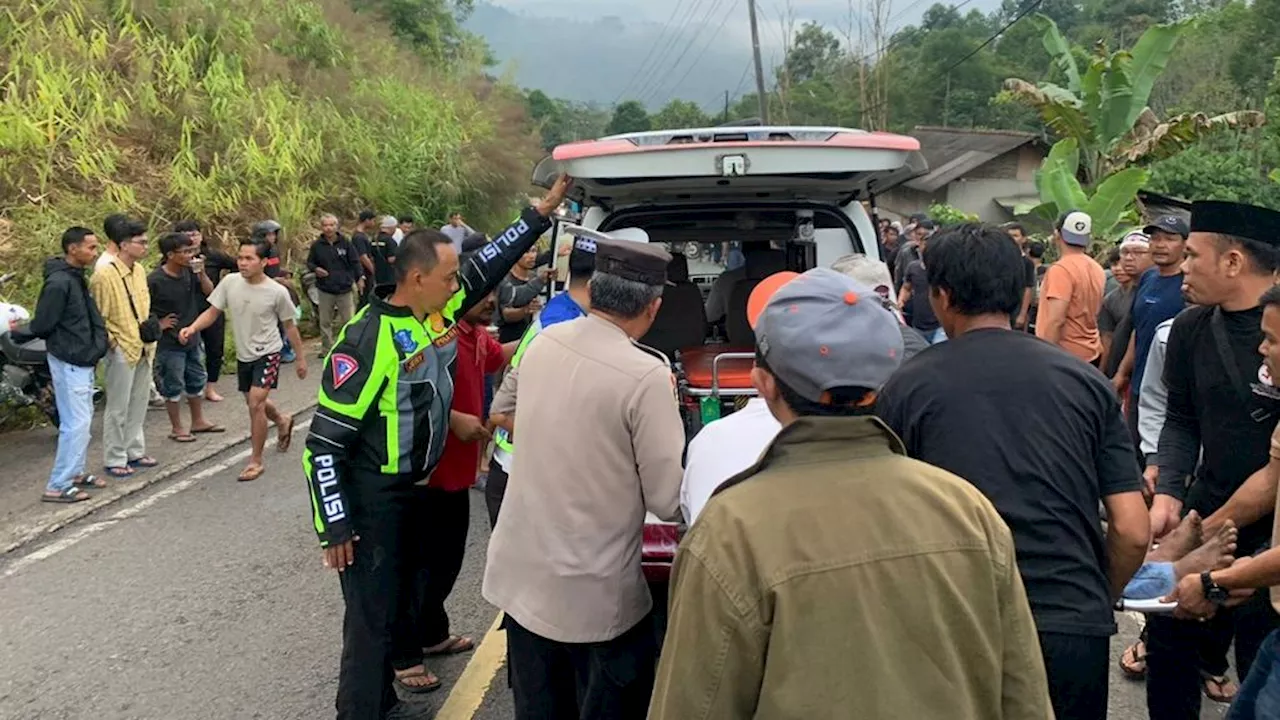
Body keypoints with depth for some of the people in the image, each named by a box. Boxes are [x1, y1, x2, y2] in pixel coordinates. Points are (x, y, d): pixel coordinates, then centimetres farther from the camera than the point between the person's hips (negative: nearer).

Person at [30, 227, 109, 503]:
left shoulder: (77, 278, 10)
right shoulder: (59, 282, -20)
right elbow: (41, 325, -20)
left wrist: (95, 343, 6)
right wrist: (62, 342, -4)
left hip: (83, 360, 10)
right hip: (69, 362, -10)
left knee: (84, 418, 17)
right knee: (76, 423, -7)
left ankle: (76, 472, 29)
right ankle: (58, 486, -2)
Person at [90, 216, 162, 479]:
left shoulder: (139, 270, 8)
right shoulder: (105, 275, -17)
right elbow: (98, 316, -14)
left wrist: (155, 325, 11)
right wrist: (111, 341, -15)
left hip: (144, 347, 8)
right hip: (122, 349, -8)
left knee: (139, 404, 16)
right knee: (118, 407, 1)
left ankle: (135, 452, 28)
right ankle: (114, 460, 11)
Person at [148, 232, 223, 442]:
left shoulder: (190, 272, -3)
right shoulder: (154, 280, -18)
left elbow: (209, 292, -3)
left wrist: (201, 273, -15)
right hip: (169, 344, -7)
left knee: (197, 381, 18)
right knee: (173, 387, 6)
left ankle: (198, 421, 34)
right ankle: (176, 428, 19)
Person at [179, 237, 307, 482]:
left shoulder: (277, 292, -18)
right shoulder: (230, 282, -11)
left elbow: (289, 325, -4)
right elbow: (212, 312, -4)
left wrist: (301, 357, 3)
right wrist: (192, 328, -24)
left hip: (267, 353, -5)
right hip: (243, 355, 5)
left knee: (255, 404, -15)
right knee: (254, 403, 21)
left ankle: (256, 461, 1)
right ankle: (283, 421, 53)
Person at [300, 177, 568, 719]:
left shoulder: (441, 311, -3)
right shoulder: (369, 339, -25)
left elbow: (489, 265, 13)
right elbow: (324, 441, -22)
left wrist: (544, 210, 10)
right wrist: (335, 527, -21)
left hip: (417, 485, 9)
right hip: (370, 495, -9)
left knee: (401, 591, 20)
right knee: (372, 612, -2)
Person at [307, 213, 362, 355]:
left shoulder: (345, 243, 0)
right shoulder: (317, 245, 1)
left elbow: (354, 262, 5)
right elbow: (309, 262, 12)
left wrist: (358, 279, 0)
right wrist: (315, 269, -10)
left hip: (345, 288, -1)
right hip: (325, 290, 1)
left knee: (348, 320, 2)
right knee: (325, 322, 8)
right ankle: (326, 348, 18)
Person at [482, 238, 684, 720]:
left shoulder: (542, 345, -3)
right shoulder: (645, 376, -22)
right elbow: (669, 500, -17)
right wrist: (667, 408, -1)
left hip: (520, 572, 6)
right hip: (596, 592, -6)